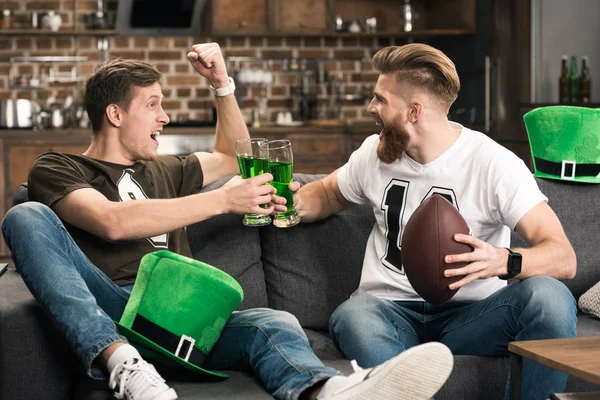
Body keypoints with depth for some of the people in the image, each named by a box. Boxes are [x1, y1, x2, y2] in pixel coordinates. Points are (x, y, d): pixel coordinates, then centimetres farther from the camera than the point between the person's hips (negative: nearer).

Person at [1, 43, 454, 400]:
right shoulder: (58, 170, 10)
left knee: (274, 325, -29)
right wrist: (223, 200, -13)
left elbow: (231, 156, 43)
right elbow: (112, 222, -10)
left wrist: (222, 84, 27)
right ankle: (120, 361, -44)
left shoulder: (161, 171, 30)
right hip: (108, 314, -4)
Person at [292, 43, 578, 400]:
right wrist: (299, 202, 5)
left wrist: (503, 261, -36)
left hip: (468, 315, -1)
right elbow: (328, 193, 30)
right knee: (352, 316, -36)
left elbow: (564, 258, -13)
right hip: (391, 310, 2)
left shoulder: (494, 163, -6)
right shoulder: (375, 153, 8)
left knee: (549, 296, -32)